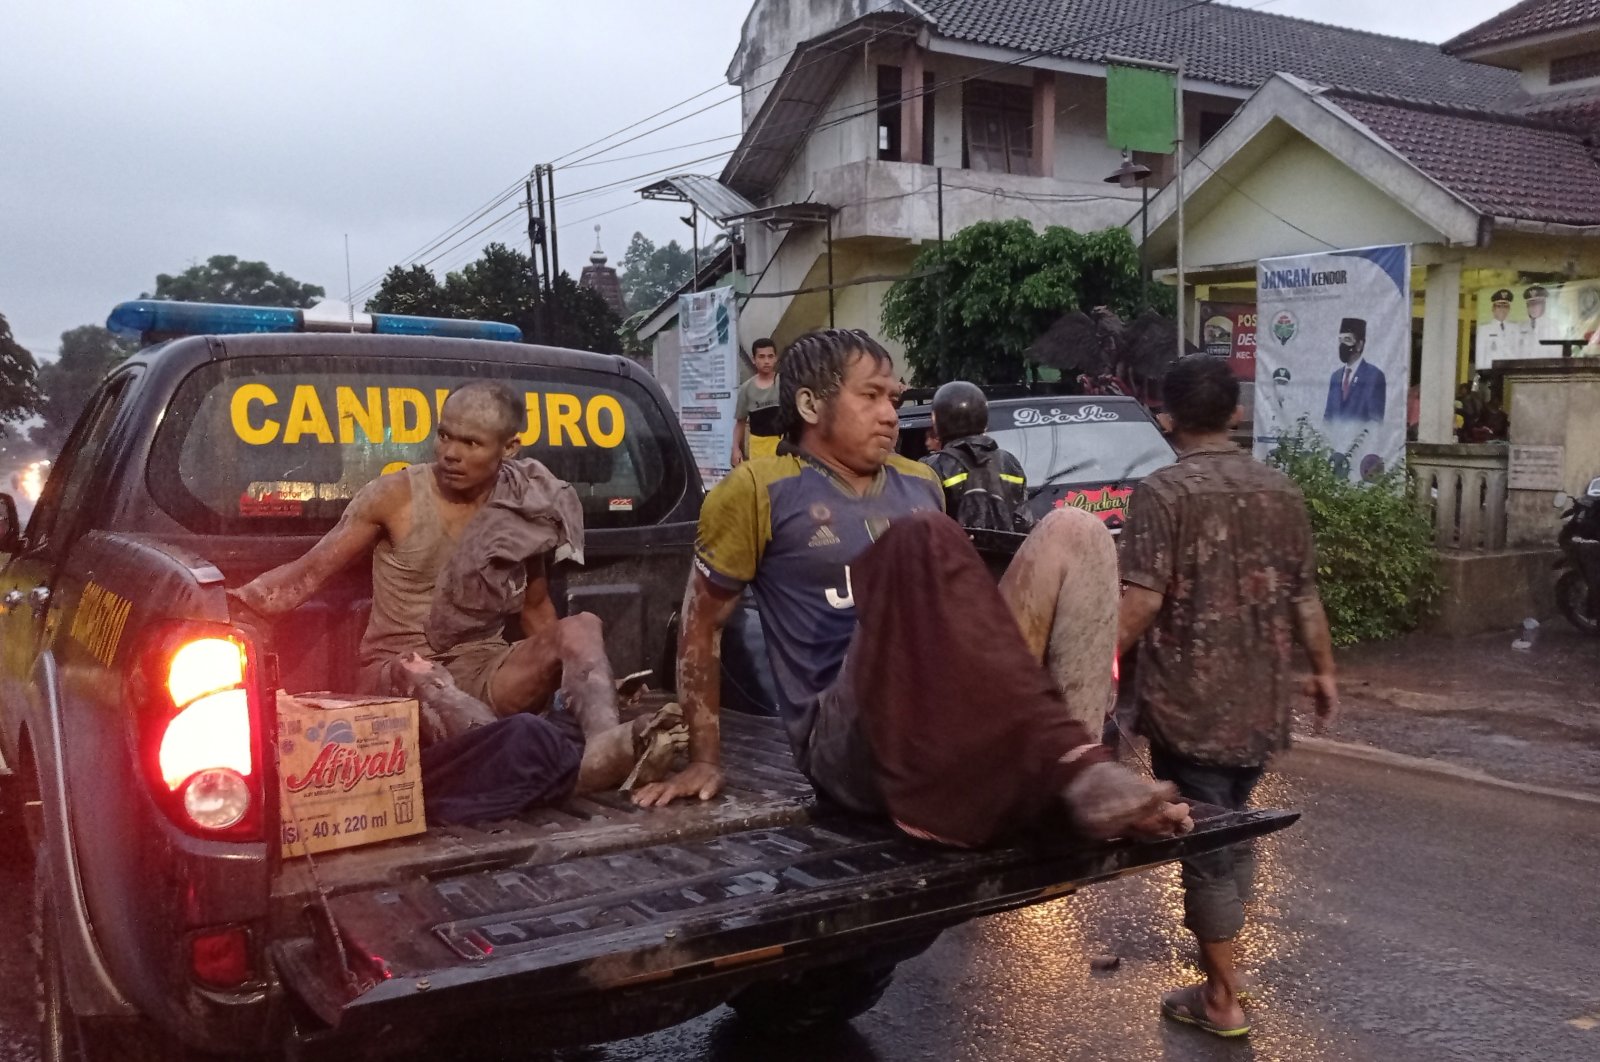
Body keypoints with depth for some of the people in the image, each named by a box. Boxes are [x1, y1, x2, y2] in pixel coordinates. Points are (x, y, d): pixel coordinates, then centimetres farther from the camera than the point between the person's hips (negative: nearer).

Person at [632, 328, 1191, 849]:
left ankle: (1067, 764, -26)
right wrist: (705, 759, 5)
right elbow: (701, 622, 8)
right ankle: (1073, 764, -37)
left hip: (962, 723, 6)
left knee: (1071, 532, -9)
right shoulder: (761, 491, 3)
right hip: (850, 741, -6)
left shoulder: (921, 485, 21)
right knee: (920, 541, -30)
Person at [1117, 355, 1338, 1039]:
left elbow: (1138, 605, -21)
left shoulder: (1162, 493, -14)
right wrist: (1323, 671, 23)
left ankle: (1222, 999, 15)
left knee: (1203, 845, 5)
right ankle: (1225, 964, 35)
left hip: (1190, 707, -6)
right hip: (1261, 704, 6)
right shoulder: (1278, 491, 5)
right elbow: (1304, 596, 10)